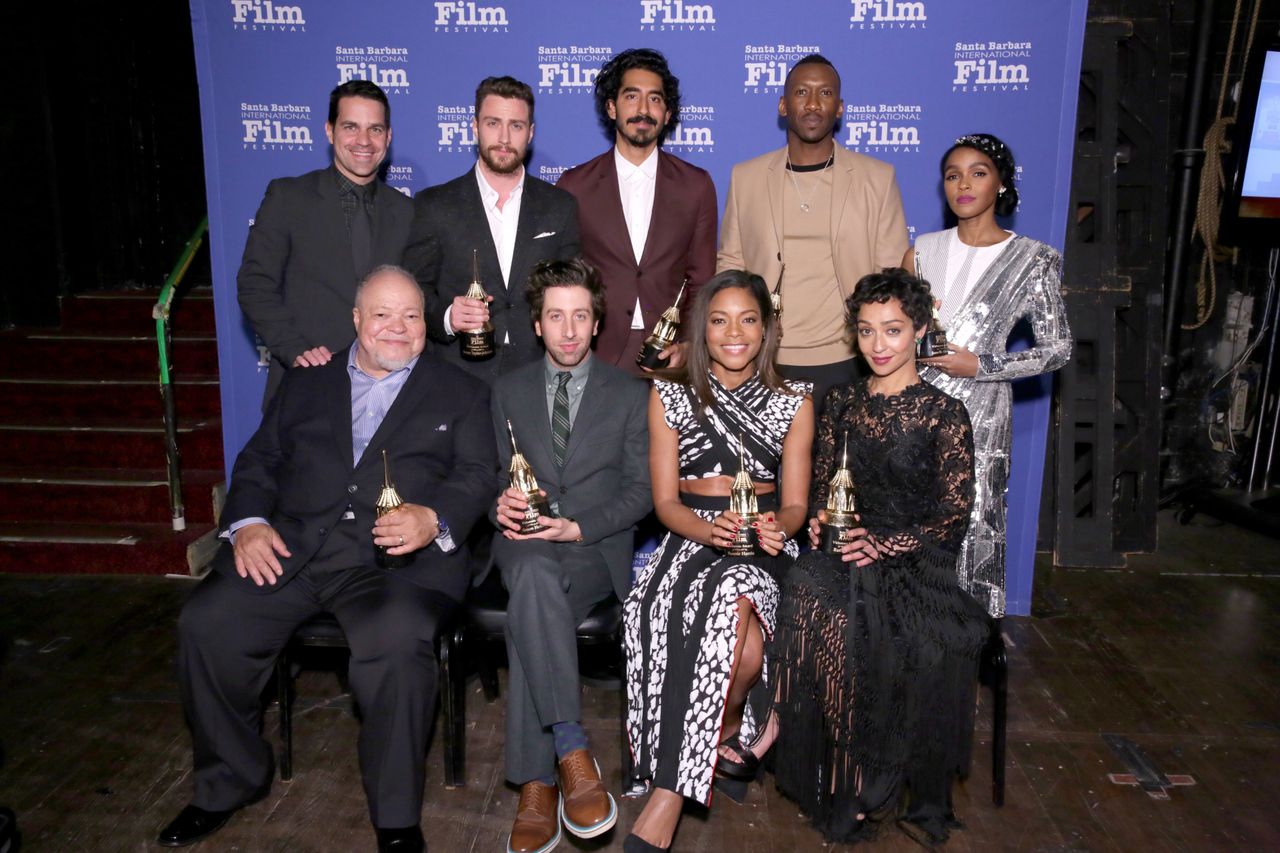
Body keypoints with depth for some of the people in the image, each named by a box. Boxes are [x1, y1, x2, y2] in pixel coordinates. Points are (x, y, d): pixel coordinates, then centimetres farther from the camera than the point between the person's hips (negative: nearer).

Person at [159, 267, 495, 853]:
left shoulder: (459, 393, 16)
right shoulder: (306, 383, 24)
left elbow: (477, 478, 4)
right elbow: (258, 461, 18)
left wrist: (433, 519, -16)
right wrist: (248, 522, -2)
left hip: (400, 554, -3)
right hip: (292, 544, 4)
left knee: (398, 639, -33)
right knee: (204, 624, -18)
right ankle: (229, 783, 8)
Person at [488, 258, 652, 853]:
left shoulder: (630, 395, 10)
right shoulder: (509, 391, 18)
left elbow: (640, 492, 4)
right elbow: (498, 475, 17)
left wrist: (577, 528, -11)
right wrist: (502, 504, -8)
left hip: (597, 545, -1)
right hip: (525, 542, 2)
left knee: (530, 613, -34)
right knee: (535, 577, -37)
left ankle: (536, 786, -28)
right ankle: (572, 751, -36)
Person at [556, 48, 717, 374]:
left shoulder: (697, 185, 5)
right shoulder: (573, 186, 2)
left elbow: (702, 283, 7)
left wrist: (687, 345, -7)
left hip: (671, 357, 1)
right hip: (595, 357, 0)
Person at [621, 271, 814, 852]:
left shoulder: (793, 402, 10)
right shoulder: (670, 396, 8)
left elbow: (794, 504, 6)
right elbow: (666, 501, 2)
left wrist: (778, 527, -18)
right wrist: (710, 529, -19)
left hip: (762, 546, 0)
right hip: (690, 538, 0)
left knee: (730, 600, -35)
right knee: (744, 649, -34)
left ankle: (668, 795, -22)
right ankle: (724, 734, -4)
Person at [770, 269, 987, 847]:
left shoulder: (945, 414, 3)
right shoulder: (842, 403, 16)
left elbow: (953, 510, -3)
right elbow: (820, 483, 17)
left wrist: (884, 544, -16)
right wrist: (819, 519, -5)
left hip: (915, 560, -3)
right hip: (845, 549, 3)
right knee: (807, 592, -32)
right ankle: (847, 791, -18)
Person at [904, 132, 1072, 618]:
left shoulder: (1032, 260, -2)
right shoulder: (924, 250, 8)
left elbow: (1058, 349, -1)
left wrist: (980, 366, -12)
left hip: (979, 412, -3)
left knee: (972, 526, 0)